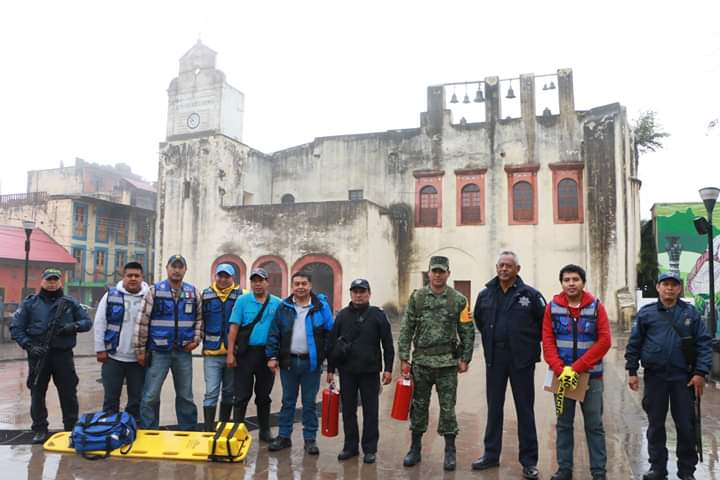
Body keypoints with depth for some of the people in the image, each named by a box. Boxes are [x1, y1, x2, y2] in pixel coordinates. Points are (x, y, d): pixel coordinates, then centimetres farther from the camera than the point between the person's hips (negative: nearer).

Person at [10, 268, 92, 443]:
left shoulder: (70, 302, 7)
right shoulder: (30, 303, 5)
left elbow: (87, 321, 9)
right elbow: (15, 327, 2)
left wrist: (74, 326, -12)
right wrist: (29, 346, -12)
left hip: (63, 354, 0)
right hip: (38, 355, 0)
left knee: (69, 392, 3)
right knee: (37, 393, 5)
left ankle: (71, 428, 15)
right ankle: (40, 429, 17)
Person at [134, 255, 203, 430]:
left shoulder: (193, 292, 5)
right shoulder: (154, 291, -4)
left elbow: (199, 318, 15)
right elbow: (142, 321, -4)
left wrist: (196, 339, 2)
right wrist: (140, 349, -6)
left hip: (183, 351, 3)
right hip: (158, 351, -3)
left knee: (185, 395, 11)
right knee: (150, 396, 0)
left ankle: (189, 431, 22)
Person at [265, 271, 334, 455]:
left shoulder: (321, 306, -2)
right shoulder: (283, 307, 3)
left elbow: (330, 333, 0)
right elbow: (274, 333, 3)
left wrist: (327, 356, -6)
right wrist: (272, 356, -3)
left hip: (311, 362, -1)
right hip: (288, 361, 2)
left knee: (309, 402, 7)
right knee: (288, 401, 12)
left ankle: (310, 439, 18)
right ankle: (283, 436, 24)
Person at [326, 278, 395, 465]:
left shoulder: (378, 315, 0)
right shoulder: (342, 315, 6)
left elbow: (388, 344, 0)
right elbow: (332, 344, 8)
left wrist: (388, 369, -4)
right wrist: (330, 369, 5)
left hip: (370, 371, -2)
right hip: (347, 371, 2)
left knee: (370, 411, 5)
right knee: (348, 410, 10)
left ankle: (370, 449, 16)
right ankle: (350, 446, 23)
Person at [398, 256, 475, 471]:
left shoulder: (458, 300, 0)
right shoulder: (416, 297, 2)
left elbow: (467, 332, 3)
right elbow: (406, 330, 2)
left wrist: (465, 359, -1)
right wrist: (404, 358, -2)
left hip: (447, 362, -1)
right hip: (421, 361, 1)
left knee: (448, 407, 5)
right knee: (419, 405, 10)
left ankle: (450, 452, 19)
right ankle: (415, 449, 23)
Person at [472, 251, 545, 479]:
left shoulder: (530, 294, -6)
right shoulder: (485, 295, 4)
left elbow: (544, 323, -1)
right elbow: (479, 320, 19)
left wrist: (531, 344, 1)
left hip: (522, 359, -3)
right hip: (494, 359, 3)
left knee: (525, 410, 6)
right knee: (494, 408, 13)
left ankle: (529, 461, 17)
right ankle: (491, 454, 25)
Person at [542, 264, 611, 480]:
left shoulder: (596, 306, -3)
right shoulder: (552, 307, 0)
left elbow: (604, 341, -9)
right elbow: (548, 342, -2)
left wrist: (576, 368, -15)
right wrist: (561, 370, -16)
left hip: (591, 375, -1)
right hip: (561, 375, 1)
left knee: (594, 425, 6)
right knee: (563, 424, 10)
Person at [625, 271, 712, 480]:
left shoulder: (691, 313, 2)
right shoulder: (646, 313, 2)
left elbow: (704, 343, -1)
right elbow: (634, 344, 4)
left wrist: (700, 373, -8)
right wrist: (632, 371, 1)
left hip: (683, 377, 0)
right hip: (654, 376, 1)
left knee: (686, 425, 6)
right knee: (655, 424, 9)